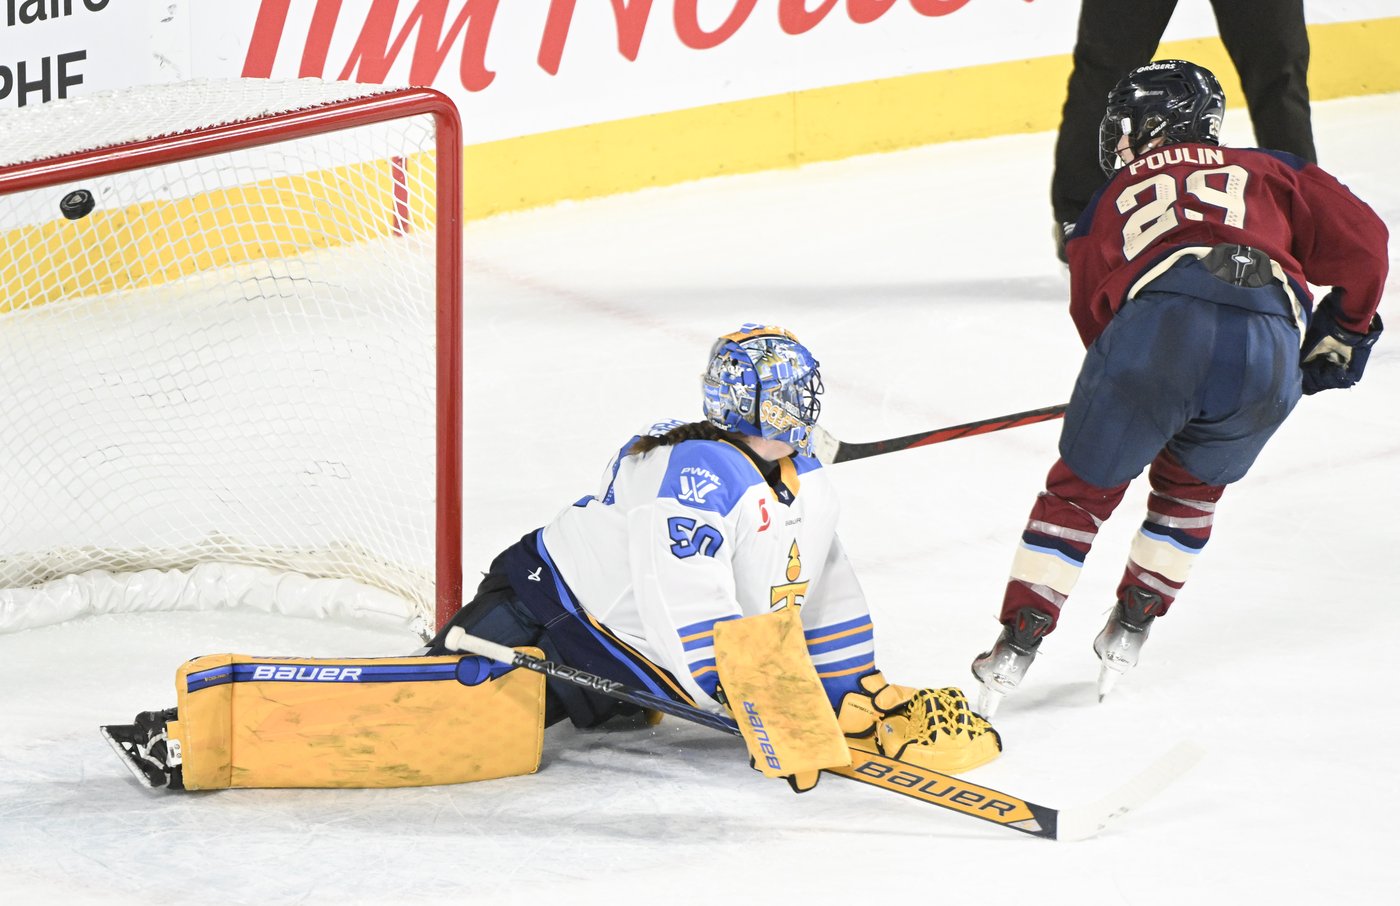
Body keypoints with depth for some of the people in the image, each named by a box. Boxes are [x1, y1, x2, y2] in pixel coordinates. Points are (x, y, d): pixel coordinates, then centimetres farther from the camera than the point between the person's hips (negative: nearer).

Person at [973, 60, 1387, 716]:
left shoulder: (1110, 201, 32)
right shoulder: (1270, 172, 32)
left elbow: (1092, 311, 33)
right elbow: (1360, 240, 22)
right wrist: (1341, 334, 36)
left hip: (1155, 324, -1)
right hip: (1269, 350, 2)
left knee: (1081, 487, 18)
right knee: (1191, 484, 30)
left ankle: (1017, 645, 15)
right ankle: (1131, 628, 32)